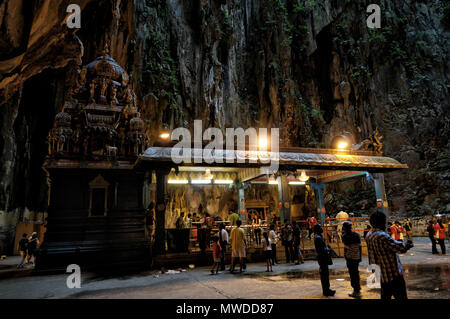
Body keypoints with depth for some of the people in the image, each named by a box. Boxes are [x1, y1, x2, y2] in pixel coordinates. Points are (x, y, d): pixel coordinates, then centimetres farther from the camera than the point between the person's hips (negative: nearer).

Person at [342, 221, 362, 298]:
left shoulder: (345, 236, -10)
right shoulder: (356, 235, 7)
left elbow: (346, 248, -11)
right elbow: (359, 247, 10)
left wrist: (345, 257, -1)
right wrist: (360, 257, 15)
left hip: (350, 257, -6)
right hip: (357, 257, 6)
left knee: (352, 274, 0)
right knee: (356, 273, 19)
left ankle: (356, 292, 3)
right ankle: (358, 289, 29)